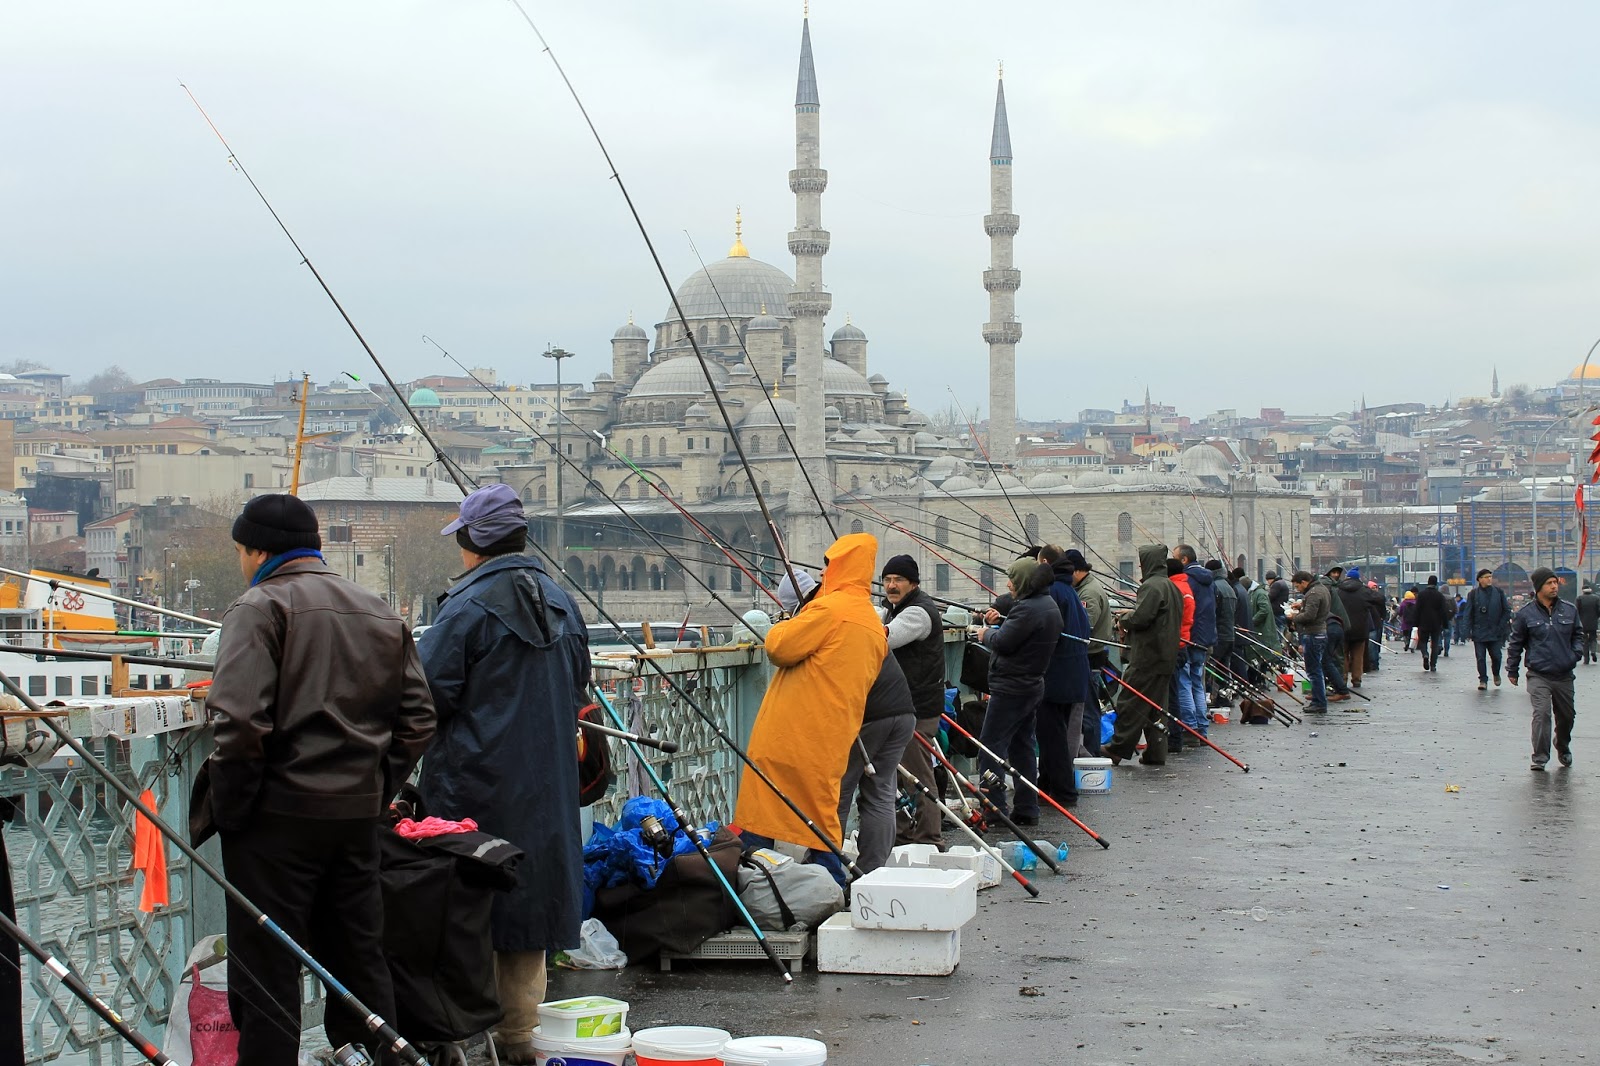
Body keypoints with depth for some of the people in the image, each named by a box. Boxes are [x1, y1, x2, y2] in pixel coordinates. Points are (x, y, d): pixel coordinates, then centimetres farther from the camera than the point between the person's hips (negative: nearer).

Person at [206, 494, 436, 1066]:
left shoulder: (261, 607, -8)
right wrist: (377, 792, 14)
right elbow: (416, 722, 12)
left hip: (280, 811, -7)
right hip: (360, 813, 7)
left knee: (265, 971, -1)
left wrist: (230, 809, -10)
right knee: (359, 959, 15)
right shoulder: (381, 612, 14)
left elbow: (240, 720, -19)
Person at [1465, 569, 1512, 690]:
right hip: (1479, 632, -1)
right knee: (1480, 657, -1)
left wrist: (1501, 626, -2)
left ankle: (1496, 674, 29)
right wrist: (1469, 630, -5)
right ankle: (1483, 680, 8)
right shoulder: (1473, 594, 0)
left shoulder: (1498, 592, 3)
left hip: (1495, 631, 1)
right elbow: (1468, 614, 2)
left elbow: (1506, 610, 7)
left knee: (1496, 656, 2)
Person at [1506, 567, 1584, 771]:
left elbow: (1578, 634, 18)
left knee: (1567, 715, 16)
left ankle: (1563, 750, 41)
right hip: (1538, 676, -4)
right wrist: (1512, 670, 5)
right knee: (1541, 714, -16)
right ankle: (1540, 757, -10)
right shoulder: (1526, 614, -5)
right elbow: (1515, 643, 4)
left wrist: (1576, 652, -1)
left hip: (1564, 675, 4)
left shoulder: (1569, 610, 4)